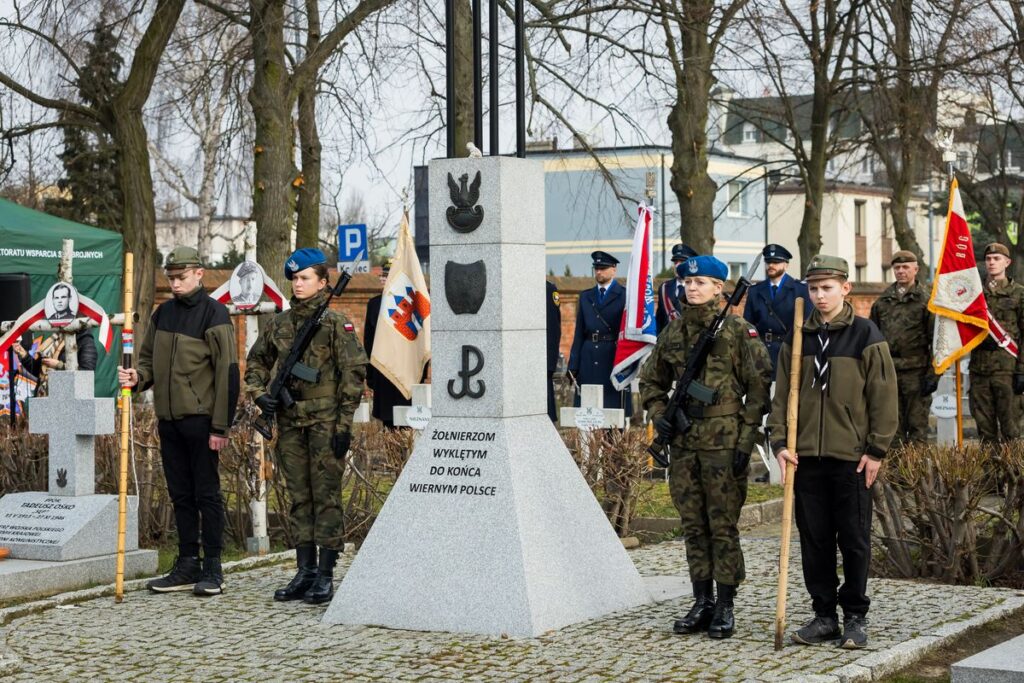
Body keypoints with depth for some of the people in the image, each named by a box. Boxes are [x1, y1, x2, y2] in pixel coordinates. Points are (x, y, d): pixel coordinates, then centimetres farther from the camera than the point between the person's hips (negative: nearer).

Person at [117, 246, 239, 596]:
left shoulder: (214, 314, -8)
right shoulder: (163, 313, 13)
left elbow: (227, 372, -12)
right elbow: (148, 358, 21)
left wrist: (220, 426, -16)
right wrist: (137, 377, -4)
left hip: (200, 419, -7)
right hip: (168, 420, 7)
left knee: (207, 493, -1)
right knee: (180, 494, 11)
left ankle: (212, 569, 4)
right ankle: (188, 565, 18)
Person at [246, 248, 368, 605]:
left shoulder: (336, 322, -5)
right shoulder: (279, 323, 11)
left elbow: (354, 373, -7)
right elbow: (256, 361, 22)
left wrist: (344, 423, -12)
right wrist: (258, 392, 3)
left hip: (325, 423, -5)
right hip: (290, 423, 6)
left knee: (326, 497, -2)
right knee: (299, 498, 10)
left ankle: (325, 575, 3)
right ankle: (305, 572, 16)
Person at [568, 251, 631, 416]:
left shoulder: (624, 296, 2)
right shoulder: (585, 297, 16)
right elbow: (579, 334, 13)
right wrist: (573, 366, 6)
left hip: (614, 358, -4)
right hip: (588, 361, 4)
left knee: (615, 406, -3)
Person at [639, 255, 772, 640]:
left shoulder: (738, 331, -4)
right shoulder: (673, 332, 10)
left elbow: (758, 388, -5)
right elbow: (651, 381, 22)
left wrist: (746, 440, -10)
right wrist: (657, 414, 4)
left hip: (724, 442, -5)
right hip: (683, 443, 5)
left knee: (723, 525, -1)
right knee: (693, 526, 9)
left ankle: (725, 607, 6)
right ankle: (702, 603, 17)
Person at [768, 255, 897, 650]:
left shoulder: (866, 336, -3)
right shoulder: (796, 339, 8)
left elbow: (884, 398, -3)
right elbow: (782, 395, 10)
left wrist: (876, 450, -7)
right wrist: (779, 441, -1)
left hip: (852, 457, -4)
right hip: (806, 456, 4)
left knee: (854, 539, 3)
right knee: (814, 538, 7)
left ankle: (856, 617, 13)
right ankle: (824, 615, 17)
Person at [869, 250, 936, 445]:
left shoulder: (925, 300, 0)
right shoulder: (882, 301, 13)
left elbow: (936, 339, -4)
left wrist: (933, 374, -10)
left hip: (916, 371, -4)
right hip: (888, 371, 4)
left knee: (917, 423, -1)